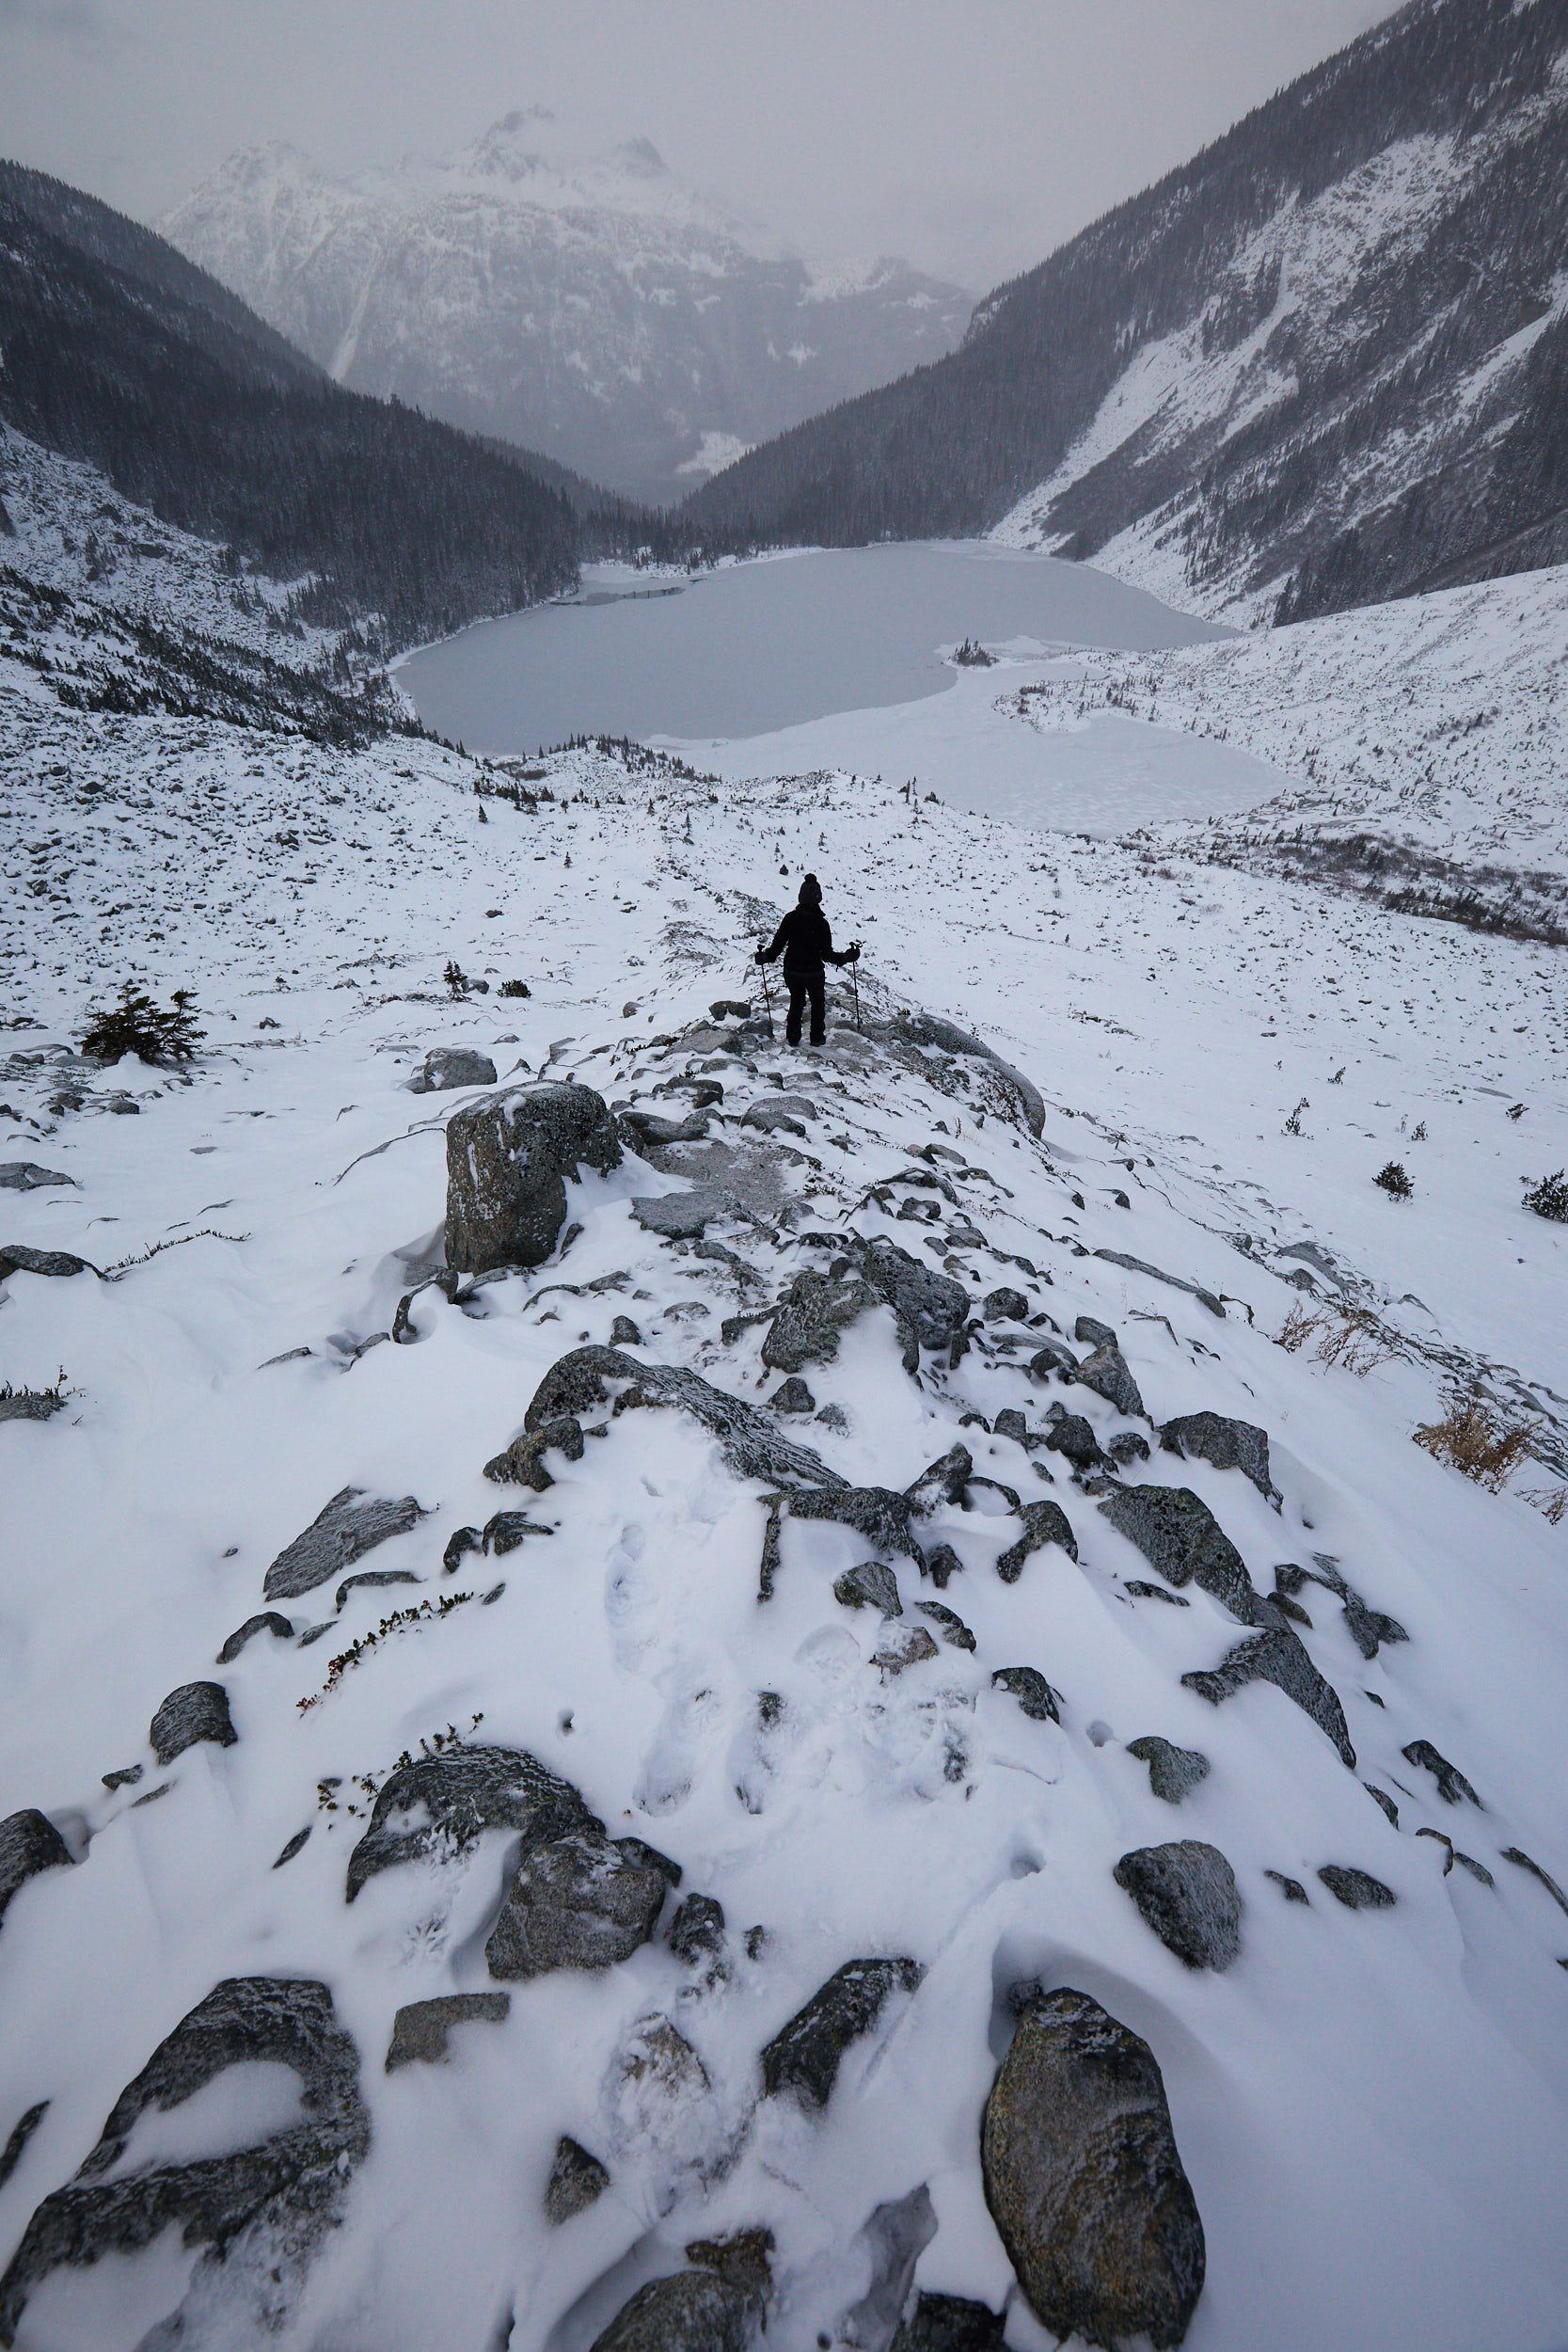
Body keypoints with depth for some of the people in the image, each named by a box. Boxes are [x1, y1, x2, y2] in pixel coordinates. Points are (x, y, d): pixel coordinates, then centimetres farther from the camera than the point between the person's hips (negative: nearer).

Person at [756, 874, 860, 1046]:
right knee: (818, 1002, 23)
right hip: (814, 972, -2)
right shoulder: (821, 922, -18)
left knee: (796, 1002, 24)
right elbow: (826, 953, -16)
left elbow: (778, 945, -6)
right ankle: (817, 1037, 26)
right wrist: (844, 957, -1)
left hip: (791, 971, 2)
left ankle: (793, 1037, 27)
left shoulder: (790, 918, -10)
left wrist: (765, 957, 11)